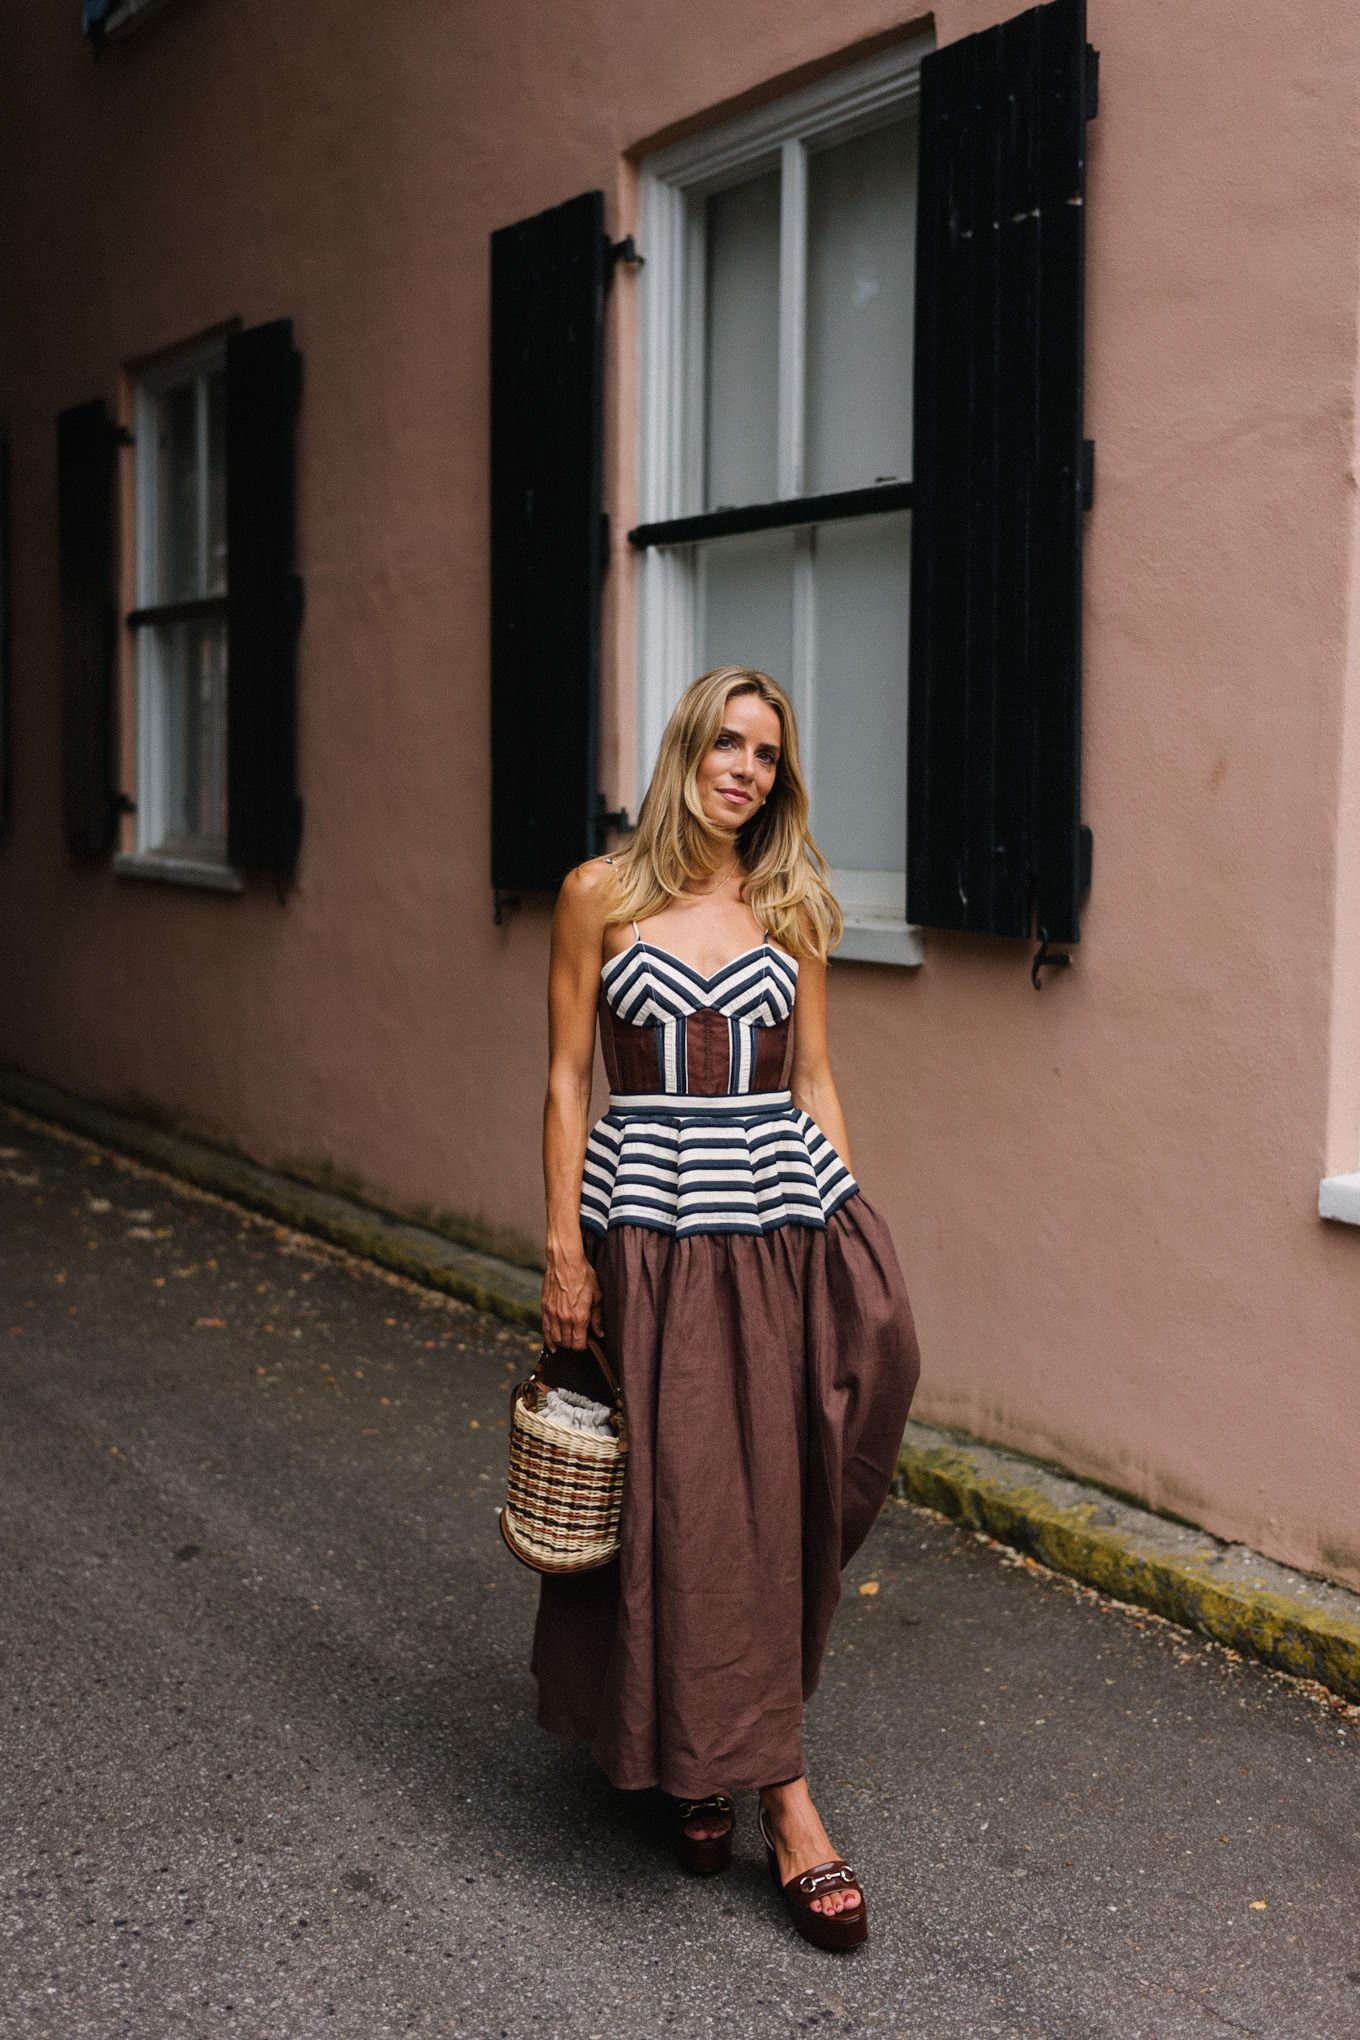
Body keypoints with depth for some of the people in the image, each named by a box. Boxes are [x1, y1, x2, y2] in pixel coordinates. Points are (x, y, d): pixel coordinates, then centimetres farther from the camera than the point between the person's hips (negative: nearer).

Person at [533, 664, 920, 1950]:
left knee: (773, 1505, 4)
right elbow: (566, 1079, 0)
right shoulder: (601, 895, 1)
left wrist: (848, 1236, 5)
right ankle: (780, 1795, 12)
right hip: (647, 1232, -2)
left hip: (779, 1230, 3)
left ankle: (711, 1757, 22)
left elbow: (812, 1083, 12)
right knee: (675, 1499, -1)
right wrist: (562, 1249, -5)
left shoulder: (790, 908, 8)